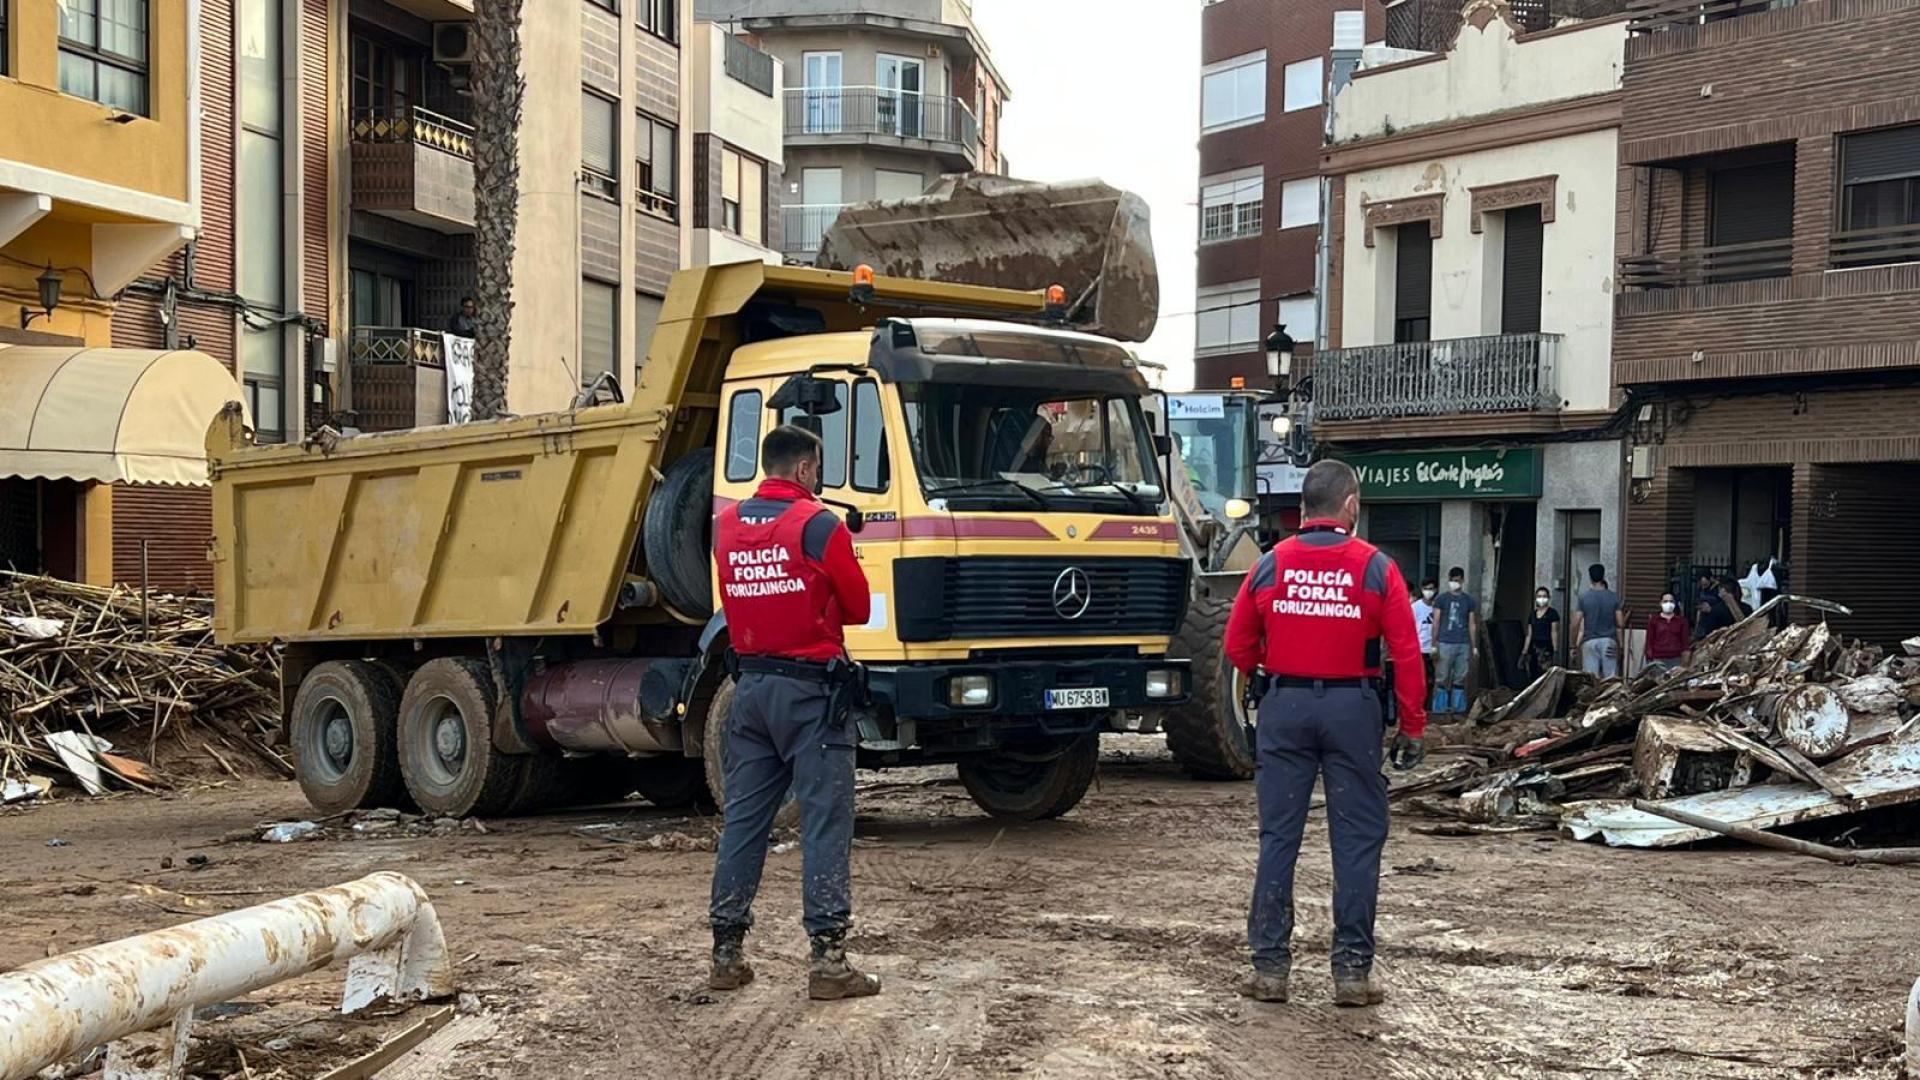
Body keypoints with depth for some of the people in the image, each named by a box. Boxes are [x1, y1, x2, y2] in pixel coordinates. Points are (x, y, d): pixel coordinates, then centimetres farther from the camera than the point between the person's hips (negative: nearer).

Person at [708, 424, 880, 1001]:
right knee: (825, 824, -3)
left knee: (743, 820, 11)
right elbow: (859, 609, -2)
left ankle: (727, 952, 16)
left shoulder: (726, 525, 5)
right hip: (811, 690, -6)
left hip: (751, 685, 6)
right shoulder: (821, 526, -11)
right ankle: (828, 959, -5)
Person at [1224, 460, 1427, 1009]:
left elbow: (1237, 647, 6)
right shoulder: (1376, 568, -5)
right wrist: (1413, 727, 1)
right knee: (1357, 841, 5)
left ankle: (1269, 966, 9)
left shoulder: (1270, 565, 0)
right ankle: (1353, 969, 7)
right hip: (1353, 708, -2)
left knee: (1278, 837, 7)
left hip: (1285, 706, 2)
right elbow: (1407, 654, -6)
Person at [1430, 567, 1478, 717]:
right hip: (1445, 643, -2)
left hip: (1463, 645, 2)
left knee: (1460, 679, 3)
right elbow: (1436, 623, 2)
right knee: (1441, 678, -3)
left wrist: (1473, 647, 7)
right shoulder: (1441, 599, 4)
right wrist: (1434, 645, -4)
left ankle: (1458, 709, 8)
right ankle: (1439, 710, 0)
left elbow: (1472, 625, 12)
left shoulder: (1469, 601, 11)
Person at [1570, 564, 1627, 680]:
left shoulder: (1584, 597, -2)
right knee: (1611, 679, 2)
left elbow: (1576, 624, -4)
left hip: (1590, 641, -1)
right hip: (1609, 641, 1)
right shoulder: (1614, 597, 1)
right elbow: (1621, 624, -1)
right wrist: (1625, 616, 22)